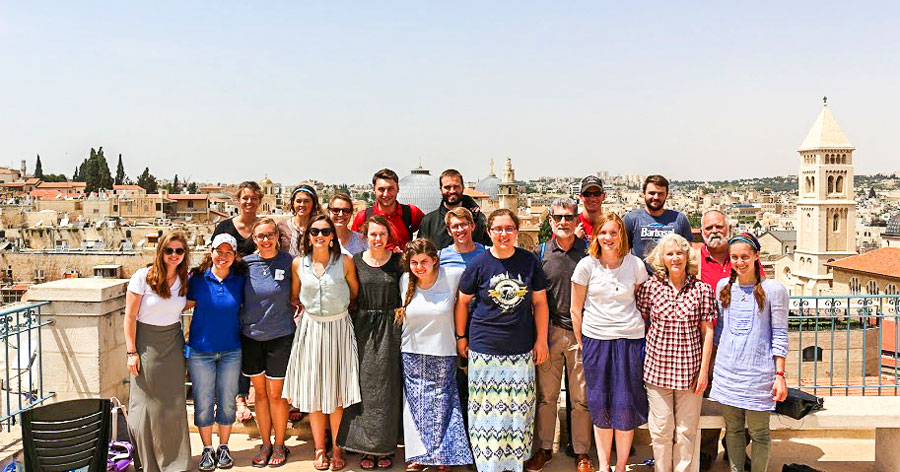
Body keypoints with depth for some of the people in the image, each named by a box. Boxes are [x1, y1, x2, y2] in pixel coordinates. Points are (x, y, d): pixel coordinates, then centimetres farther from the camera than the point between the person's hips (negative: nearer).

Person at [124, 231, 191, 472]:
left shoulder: (185, 280, 1)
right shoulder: (143, 277, -10)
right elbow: (130, 317, -8)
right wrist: (131, 352, -10)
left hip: (173, 344, 3)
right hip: (146, 343, -3)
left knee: (174, 405, 4)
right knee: (146, 405, 1)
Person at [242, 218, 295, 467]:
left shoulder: (289, 261, -6)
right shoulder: (245, 263, 0)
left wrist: (292, 315, -6)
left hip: (280, 336, -2)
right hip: (251, 336, 2)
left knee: (276, 394, 3)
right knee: (260, 392, 12)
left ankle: (279, 445, 21)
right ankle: (265, 444, 26)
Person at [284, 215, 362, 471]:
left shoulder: (345, 261, -5)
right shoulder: (298, 263, 1)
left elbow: (355, 293, 7)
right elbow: (294, 297, 14)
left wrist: (339, 307, 0)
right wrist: (305, 308, 2)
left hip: (339, 327, -2)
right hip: (311, 328, 2)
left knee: (336, 392, 3)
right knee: (313, 391, 6)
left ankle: (337, 449, 17)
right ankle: (319, 450, 19)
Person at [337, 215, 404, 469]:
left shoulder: (398, 261, 0)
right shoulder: (355, 261, 3)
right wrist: (352, 323, 0)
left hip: (390, 331, -1)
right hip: (363, 329, 1)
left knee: (387, 388, 2)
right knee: (365, 386, 4)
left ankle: (385, 447, 15)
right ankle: (367, 447, 16)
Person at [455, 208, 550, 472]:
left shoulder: (530, 262, 1)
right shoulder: (479, 264, -3)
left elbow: (539, 302, 7)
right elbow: (462, 302, 7)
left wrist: (541, 340, 5)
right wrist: (461, 337, 9)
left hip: (521, 350, 2)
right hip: (484, 349, -1)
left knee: (519, 408, 7)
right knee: (487, 408, 4)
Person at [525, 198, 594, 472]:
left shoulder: (589, 252, 3)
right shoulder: (540, 253, 5)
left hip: (582, 332, -1)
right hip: (549, 331, 1)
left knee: (582, 398, 6)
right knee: (546, 395, 7)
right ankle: (544, 449, 22)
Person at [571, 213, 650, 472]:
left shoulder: (635, 265, 0)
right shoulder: (586, 265, -2)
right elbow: (576, 309, 4)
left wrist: (641, 337, 5)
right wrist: (581, 344, 4)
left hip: (629, 339, 0)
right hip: (595, 339, 0)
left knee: (626, 405, 2)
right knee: (600, 406, 6)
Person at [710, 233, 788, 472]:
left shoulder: (773, 290, -5)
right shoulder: (723, 286, 7)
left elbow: (780, 336, -4)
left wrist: (780, 375, -7)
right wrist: (716, 361, 18)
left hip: (758, 372, -4)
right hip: (727, 371, 4)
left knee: (759, 432, 5)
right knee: (732, 429, 13)